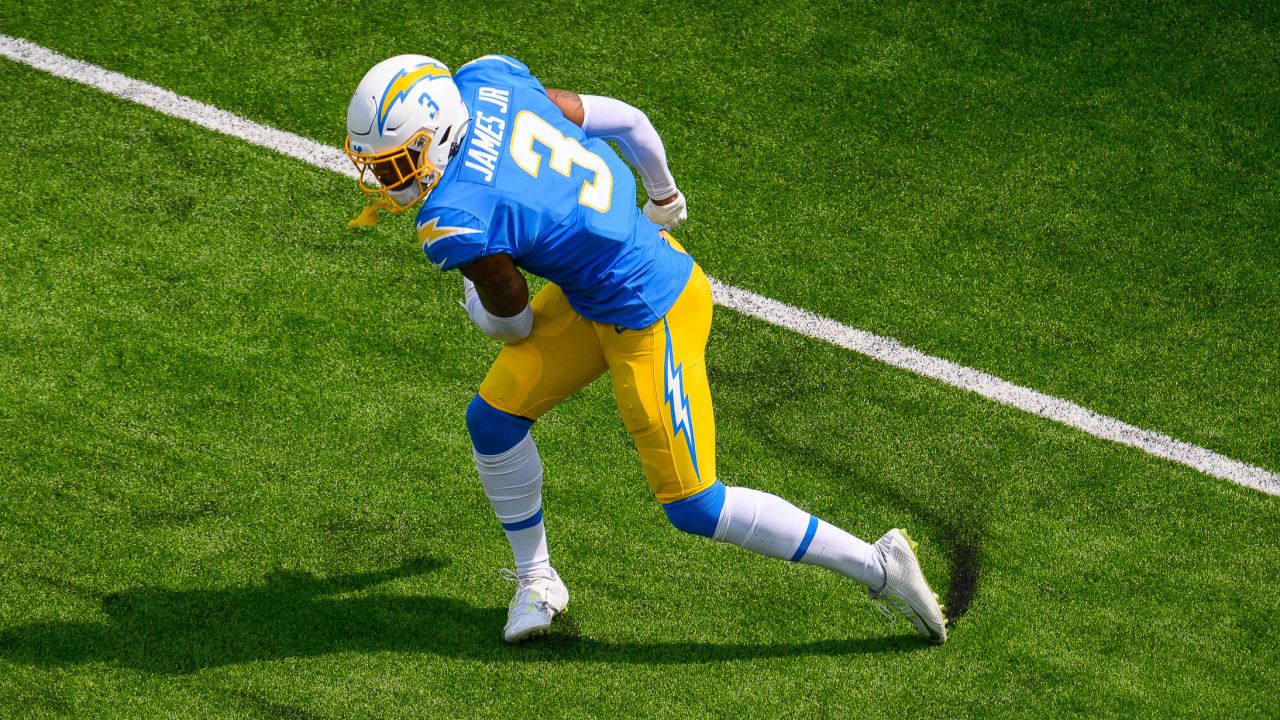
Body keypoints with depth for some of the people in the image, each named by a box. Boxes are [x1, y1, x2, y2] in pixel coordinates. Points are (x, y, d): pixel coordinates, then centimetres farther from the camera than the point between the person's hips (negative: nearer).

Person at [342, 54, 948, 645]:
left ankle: (878, 567, 13)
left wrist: (474, 302, 16)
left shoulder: (460, 224, -28)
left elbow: (511, 321, -8)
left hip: (649, 319, -9)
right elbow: (624, 120, 5)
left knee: (692, 506, 3)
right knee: (493, 418, 11)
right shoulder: (483, 82, -7)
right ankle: (537, 580, 31)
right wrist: (663, 196, 25)